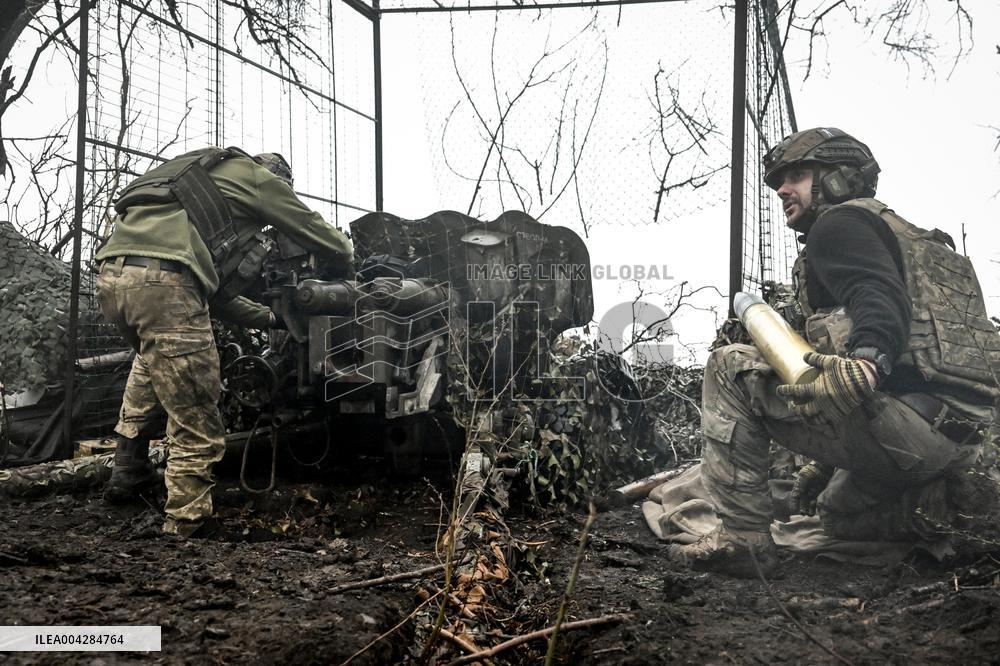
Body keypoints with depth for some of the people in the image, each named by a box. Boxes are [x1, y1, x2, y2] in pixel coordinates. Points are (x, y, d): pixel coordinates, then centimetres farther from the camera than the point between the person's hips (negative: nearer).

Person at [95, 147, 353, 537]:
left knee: (153, 361, 35)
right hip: (162, 279, -9)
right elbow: (321, 237, 22)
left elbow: (217, 296, 39)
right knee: (195, 420, 0)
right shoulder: (260, 177, 17)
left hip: (112, 271, 9)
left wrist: (270, 318, 47)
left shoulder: (207, 186, 38)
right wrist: (348, 258, 45)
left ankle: (127, 471, 37)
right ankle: (186, 518, 4)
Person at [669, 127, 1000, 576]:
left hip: (907, 415, -10)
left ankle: (742, 535, -9)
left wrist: (866, 359, -44)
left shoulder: (841, 221, 3)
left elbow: (880, 296, -20)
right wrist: (825, 463, 36)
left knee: (730, 368, -5)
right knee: (839, 513, 35)